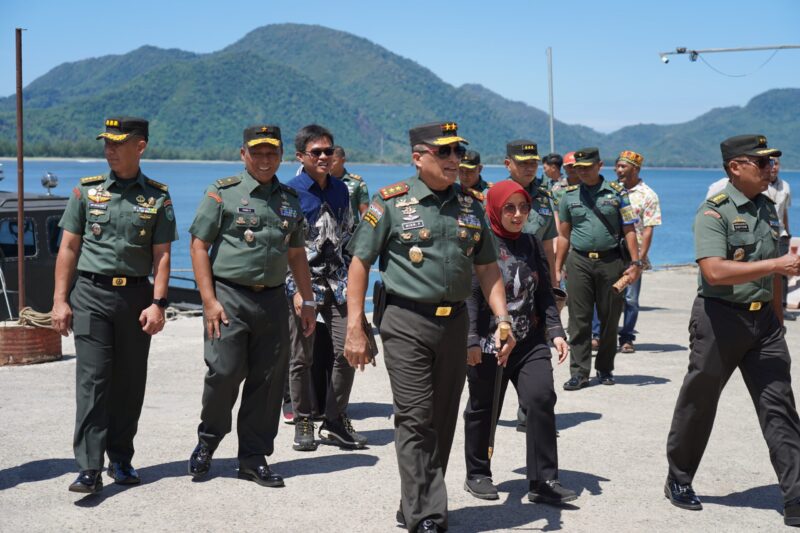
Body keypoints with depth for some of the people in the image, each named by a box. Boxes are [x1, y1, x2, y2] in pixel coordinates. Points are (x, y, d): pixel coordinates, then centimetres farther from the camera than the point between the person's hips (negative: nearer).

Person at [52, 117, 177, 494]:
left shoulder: (157, 197, 5)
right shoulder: (87, 190, 6)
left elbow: (161, 255, 2)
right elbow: (68, 248, 6)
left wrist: (157, 303, -8)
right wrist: (60, 300, 0)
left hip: (135, 296, 1)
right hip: (91, 294, -1)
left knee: (130, 382, 7)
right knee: (92, 379, -8)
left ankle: (121, 459, 21)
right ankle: (89, 468, -11)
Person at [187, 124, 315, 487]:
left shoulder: (289, 199, 15)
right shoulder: (222, 193, -1)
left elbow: (296, 254, 20)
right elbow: (199, 245, -4)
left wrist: (307, 301, 15)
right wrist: (209, 301, -11)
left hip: (273, 299, 5)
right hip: (229, 296, -4)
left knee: (268, 379, 4)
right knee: (225, 371, -10)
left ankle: (253, 458, 15)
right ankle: (208, 439, 17)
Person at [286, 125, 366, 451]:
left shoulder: (341, 190, 11)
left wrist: (351, 280, 14)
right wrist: (295, 289, -13)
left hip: (337, 284, 4)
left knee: (347, 351, -1)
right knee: (302, 358, 3)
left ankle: (334, 422, 13)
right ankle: (303, 425, 17)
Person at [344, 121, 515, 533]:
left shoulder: (470, 205, 11)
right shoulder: (391, 203, -4)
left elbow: (487, 268, 15)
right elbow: (359, 264, -3)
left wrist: (502, 321, 3)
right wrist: (355, 329, -8)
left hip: (454, 322, 5)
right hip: (407, 323, -5)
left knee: (443, 421, 10)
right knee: (415, 420, -7)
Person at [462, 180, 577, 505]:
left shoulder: (532, 244, 11)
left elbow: (545, 293, 14)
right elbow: (470, 295, -11)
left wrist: (555, 331, 4)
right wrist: (472, 340, -18)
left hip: (530, 342, 4)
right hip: (488, 344, -4)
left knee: (541, 400, -10)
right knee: (483, 409, 10)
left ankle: (543, 481, -3)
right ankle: (477, 475, 27)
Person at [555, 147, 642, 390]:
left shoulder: (616, 193, 2)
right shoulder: (569, 195, 8)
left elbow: (629, 231, 1)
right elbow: (564, 235, 12)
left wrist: (635, 263, -6)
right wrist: (556, 268, 8)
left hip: (610, 261, -1)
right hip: (579, 262, 1)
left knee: (610, 318, 6)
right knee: (579, 319, -2)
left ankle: (605, 368, 19)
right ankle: (579, 372, 1)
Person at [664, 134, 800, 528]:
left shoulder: (767, 208, 11)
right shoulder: (714, 211, -12)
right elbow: (714, 272, -25)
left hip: (763, 319, 6)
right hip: (720, 318, -6)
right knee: (698, 404, 8)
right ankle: (679, 482, 27)